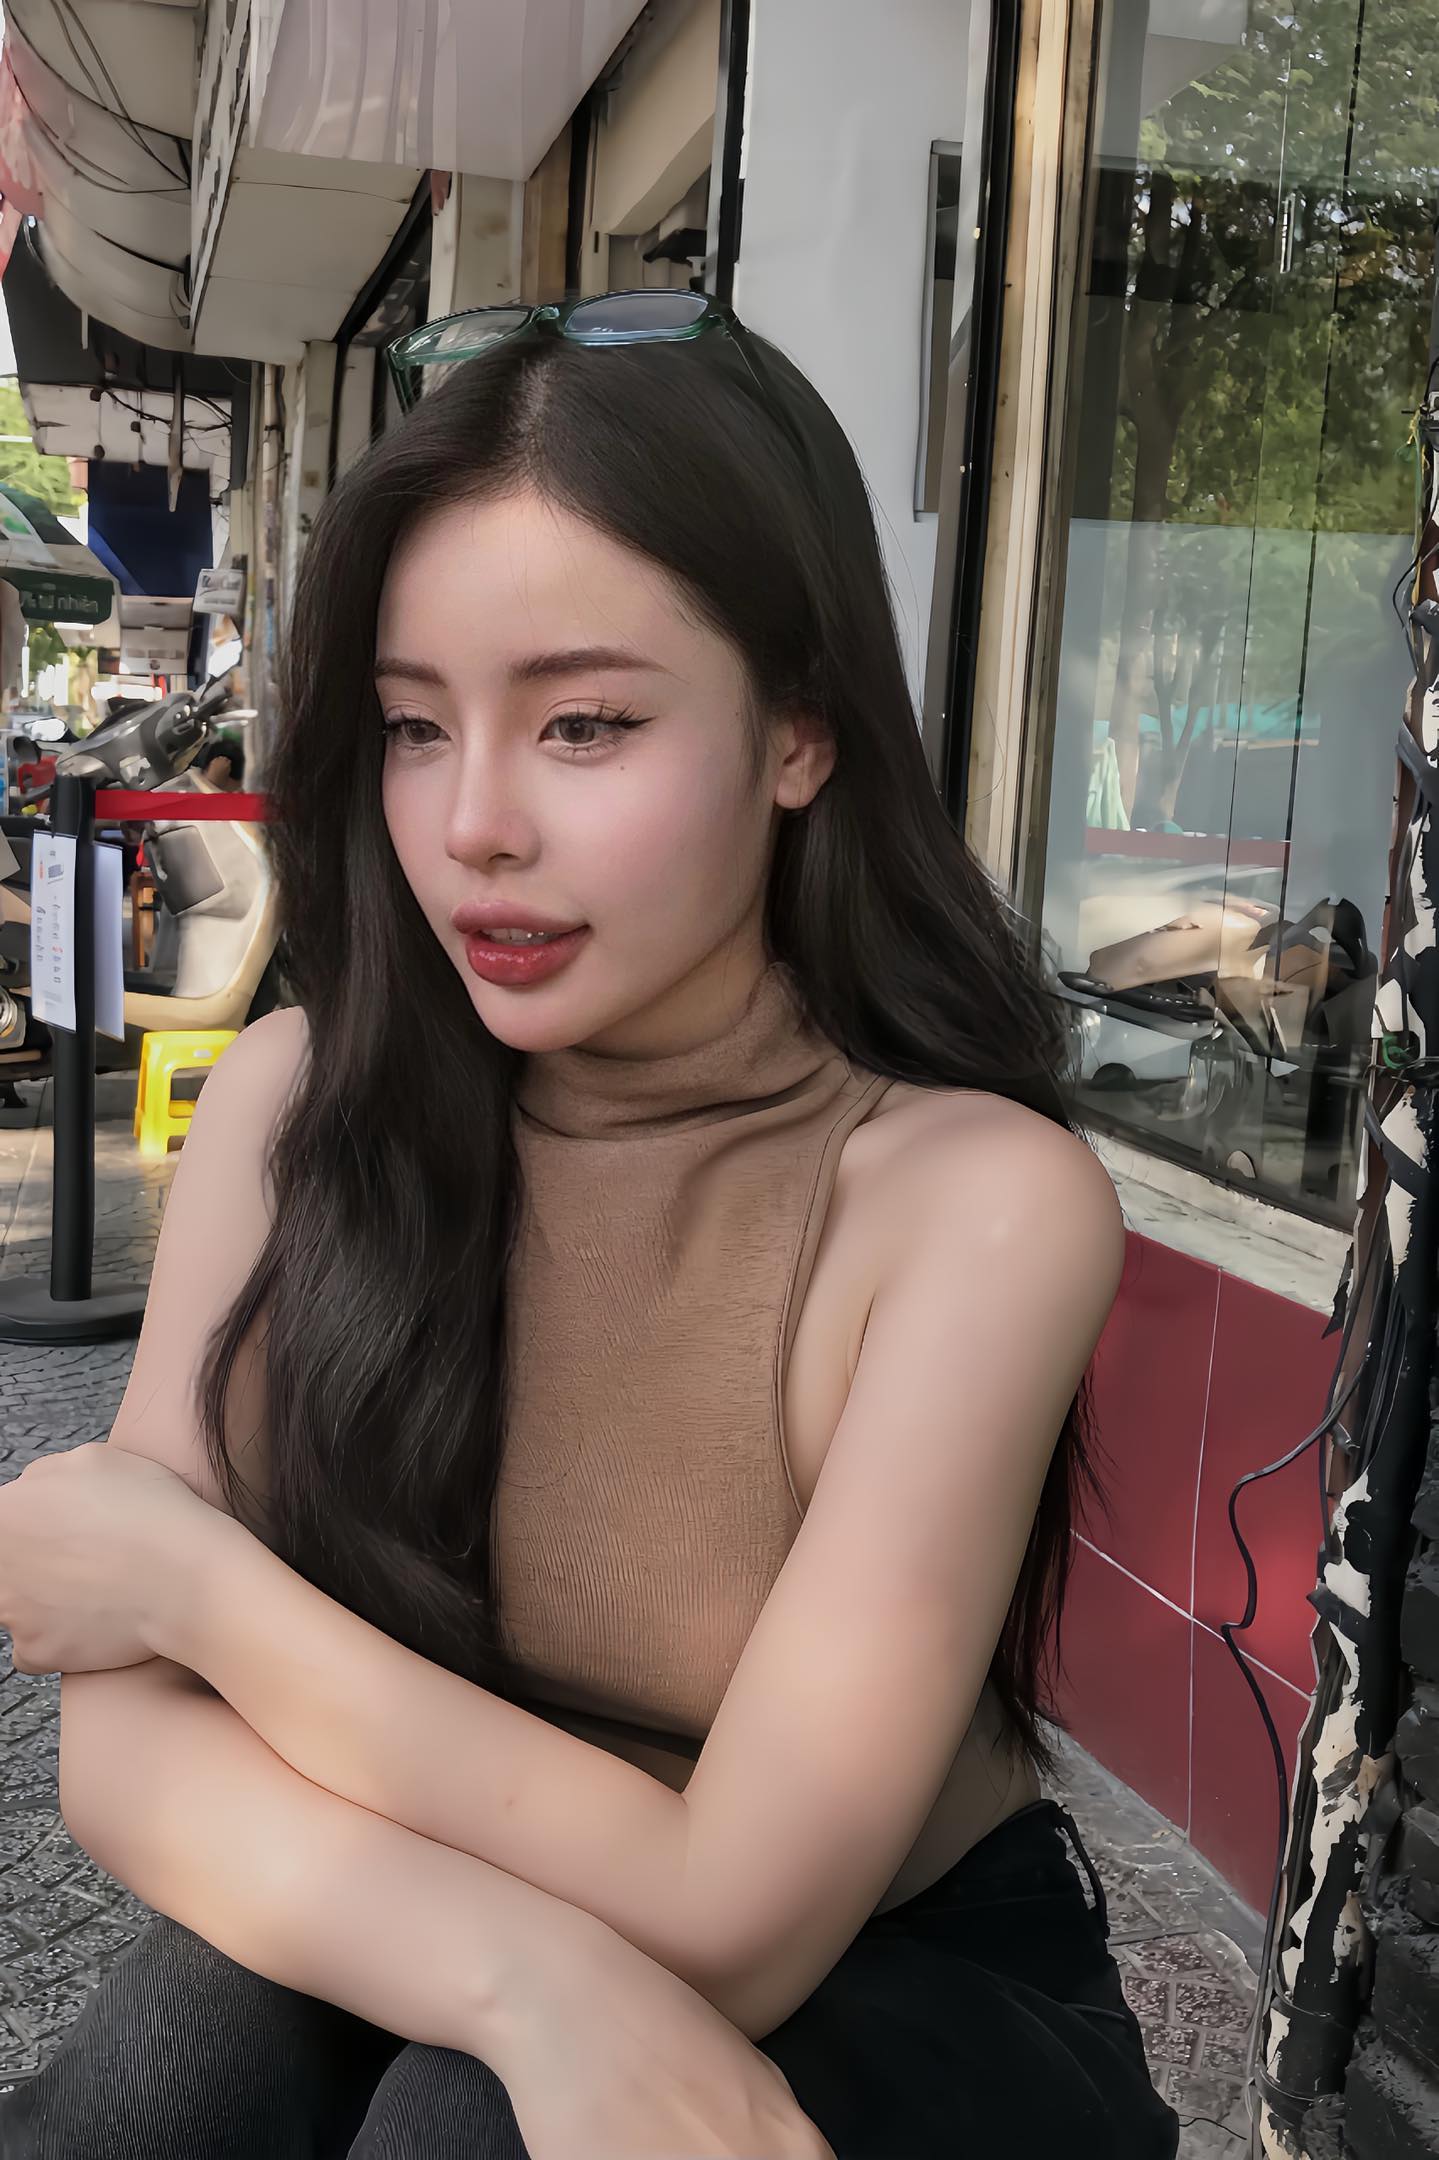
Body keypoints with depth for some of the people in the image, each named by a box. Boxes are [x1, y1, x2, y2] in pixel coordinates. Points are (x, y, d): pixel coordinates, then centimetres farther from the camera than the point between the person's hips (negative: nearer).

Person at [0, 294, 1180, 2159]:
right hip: (404, 1983, 3)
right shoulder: (304, 1099, -11)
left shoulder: (975, 1198, -22)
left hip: (904, 1991, -2)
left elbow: (729, 1920, -24)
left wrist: (190, 1573, -19)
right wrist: (526, 1977, -31)